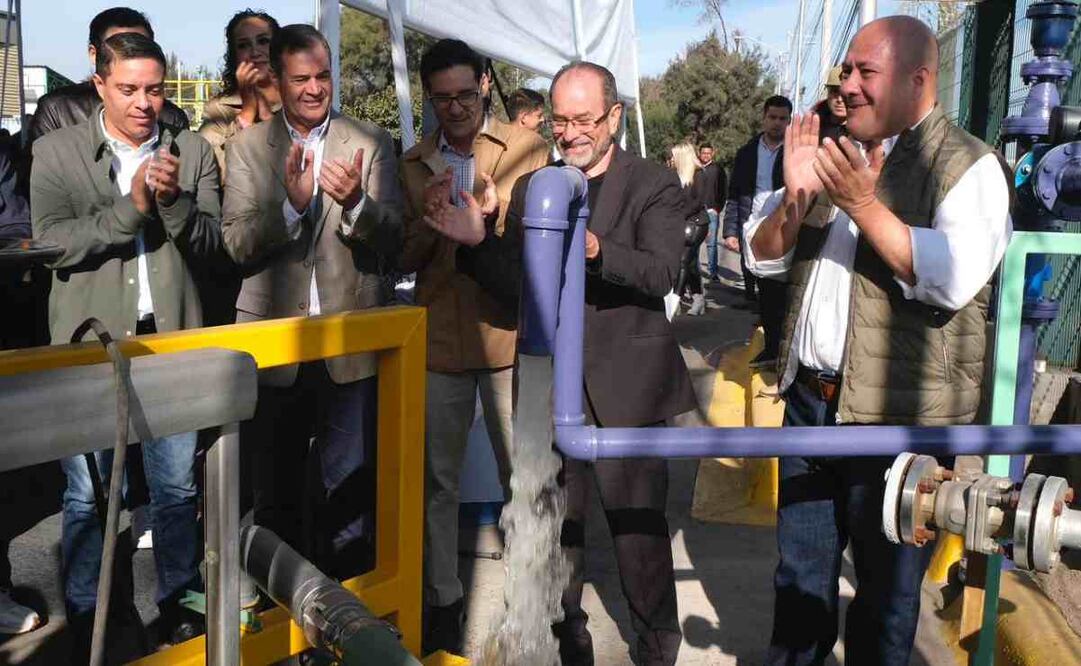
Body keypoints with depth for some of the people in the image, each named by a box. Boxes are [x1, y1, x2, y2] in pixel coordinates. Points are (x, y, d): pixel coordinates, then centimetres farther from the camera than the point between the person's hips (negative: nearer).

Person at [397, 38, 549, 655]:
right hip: (439, 340, 2)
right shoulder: (414, 164, 7)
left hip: (510, 335, -2)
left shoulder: (528, 148, -1)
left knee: (523, 476, 8)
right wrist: (428, 217, -15)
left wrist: (499, 210, -23)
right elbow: (405, 259, 5)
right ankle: (443, 600, 25)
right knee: (439, 479, 10)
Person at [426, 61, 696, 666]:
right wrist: (478, 240, -13)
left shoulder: (655, 186, -3)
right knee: (556, 526, 15)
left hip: (625, 389, -3)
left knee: (640, 531, 5)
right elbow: (517, 290, 4)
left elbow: (661, 273, -19)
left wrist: (594, 249, -35)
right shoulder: (531, 189, 9)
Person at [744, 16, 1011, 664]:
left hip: (898, 415, -6)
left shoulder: (967, 165, -9)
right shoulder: (836, 155, 13)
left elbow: (955, 278, -24)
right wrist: (794, 194, -8)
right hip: (810, 398, 7)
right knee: (800, 568, 19)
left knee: (885, 585, 10)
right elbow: (763, 256, 10)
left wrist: (865, 206, -26)